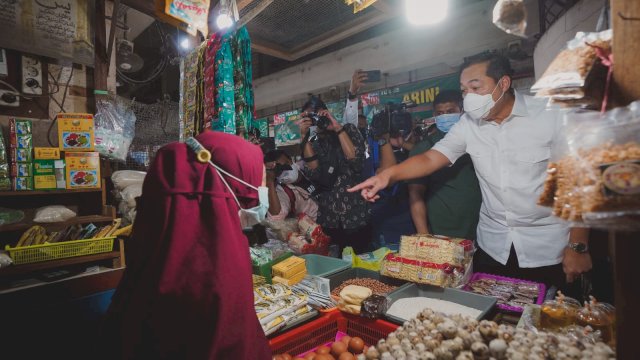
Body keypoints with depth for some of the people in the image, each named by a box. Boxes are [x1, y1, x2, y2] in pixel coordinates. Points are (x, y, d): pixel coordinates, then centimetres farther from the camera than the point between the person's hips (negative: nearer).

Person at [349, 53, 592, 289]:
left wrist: (578, 246, -11)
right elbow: (430, 159, -11)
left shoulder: (552, 116, -11)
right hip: (492, 247, 3)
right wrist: (389, 175, -29)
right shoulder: (468, 124, -3)